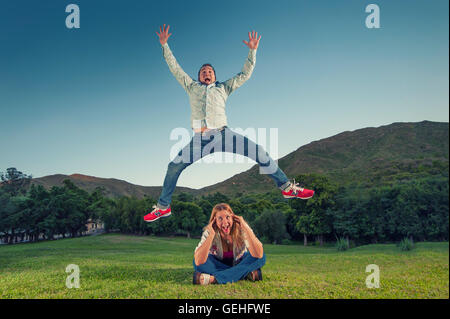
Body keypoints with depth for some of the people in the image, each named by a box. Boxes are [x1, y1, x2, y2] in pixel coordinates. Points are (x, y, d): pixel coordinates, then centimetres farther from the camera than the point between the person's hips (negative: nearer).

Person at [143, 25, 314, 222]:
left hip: (222, 134, 0)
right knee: (173, 167, -6)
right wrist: (164, 45, 22)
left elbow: (245, 74, 26)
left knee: (260, 153, -11)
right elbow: (175, 68, 25)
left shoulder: (223, 88, 25)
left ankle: (287, 187, -2)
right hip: (199, 139, 0)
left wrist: (252, 51, 21)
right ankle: (163, 207, 10)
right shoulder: (192, 87, 25)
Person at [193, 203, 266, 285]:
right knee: (198, 262, -29)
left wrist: (246, 228, -39)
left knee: (261, 256, -27)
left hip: (240, 264, 0)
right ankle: (246, 274, -25)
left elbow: (258, 255, -38)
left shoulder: (241, 229, -24)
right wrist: (211, 235, -40)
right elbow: (198, 262, -37)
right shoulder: (209, 232, -23)